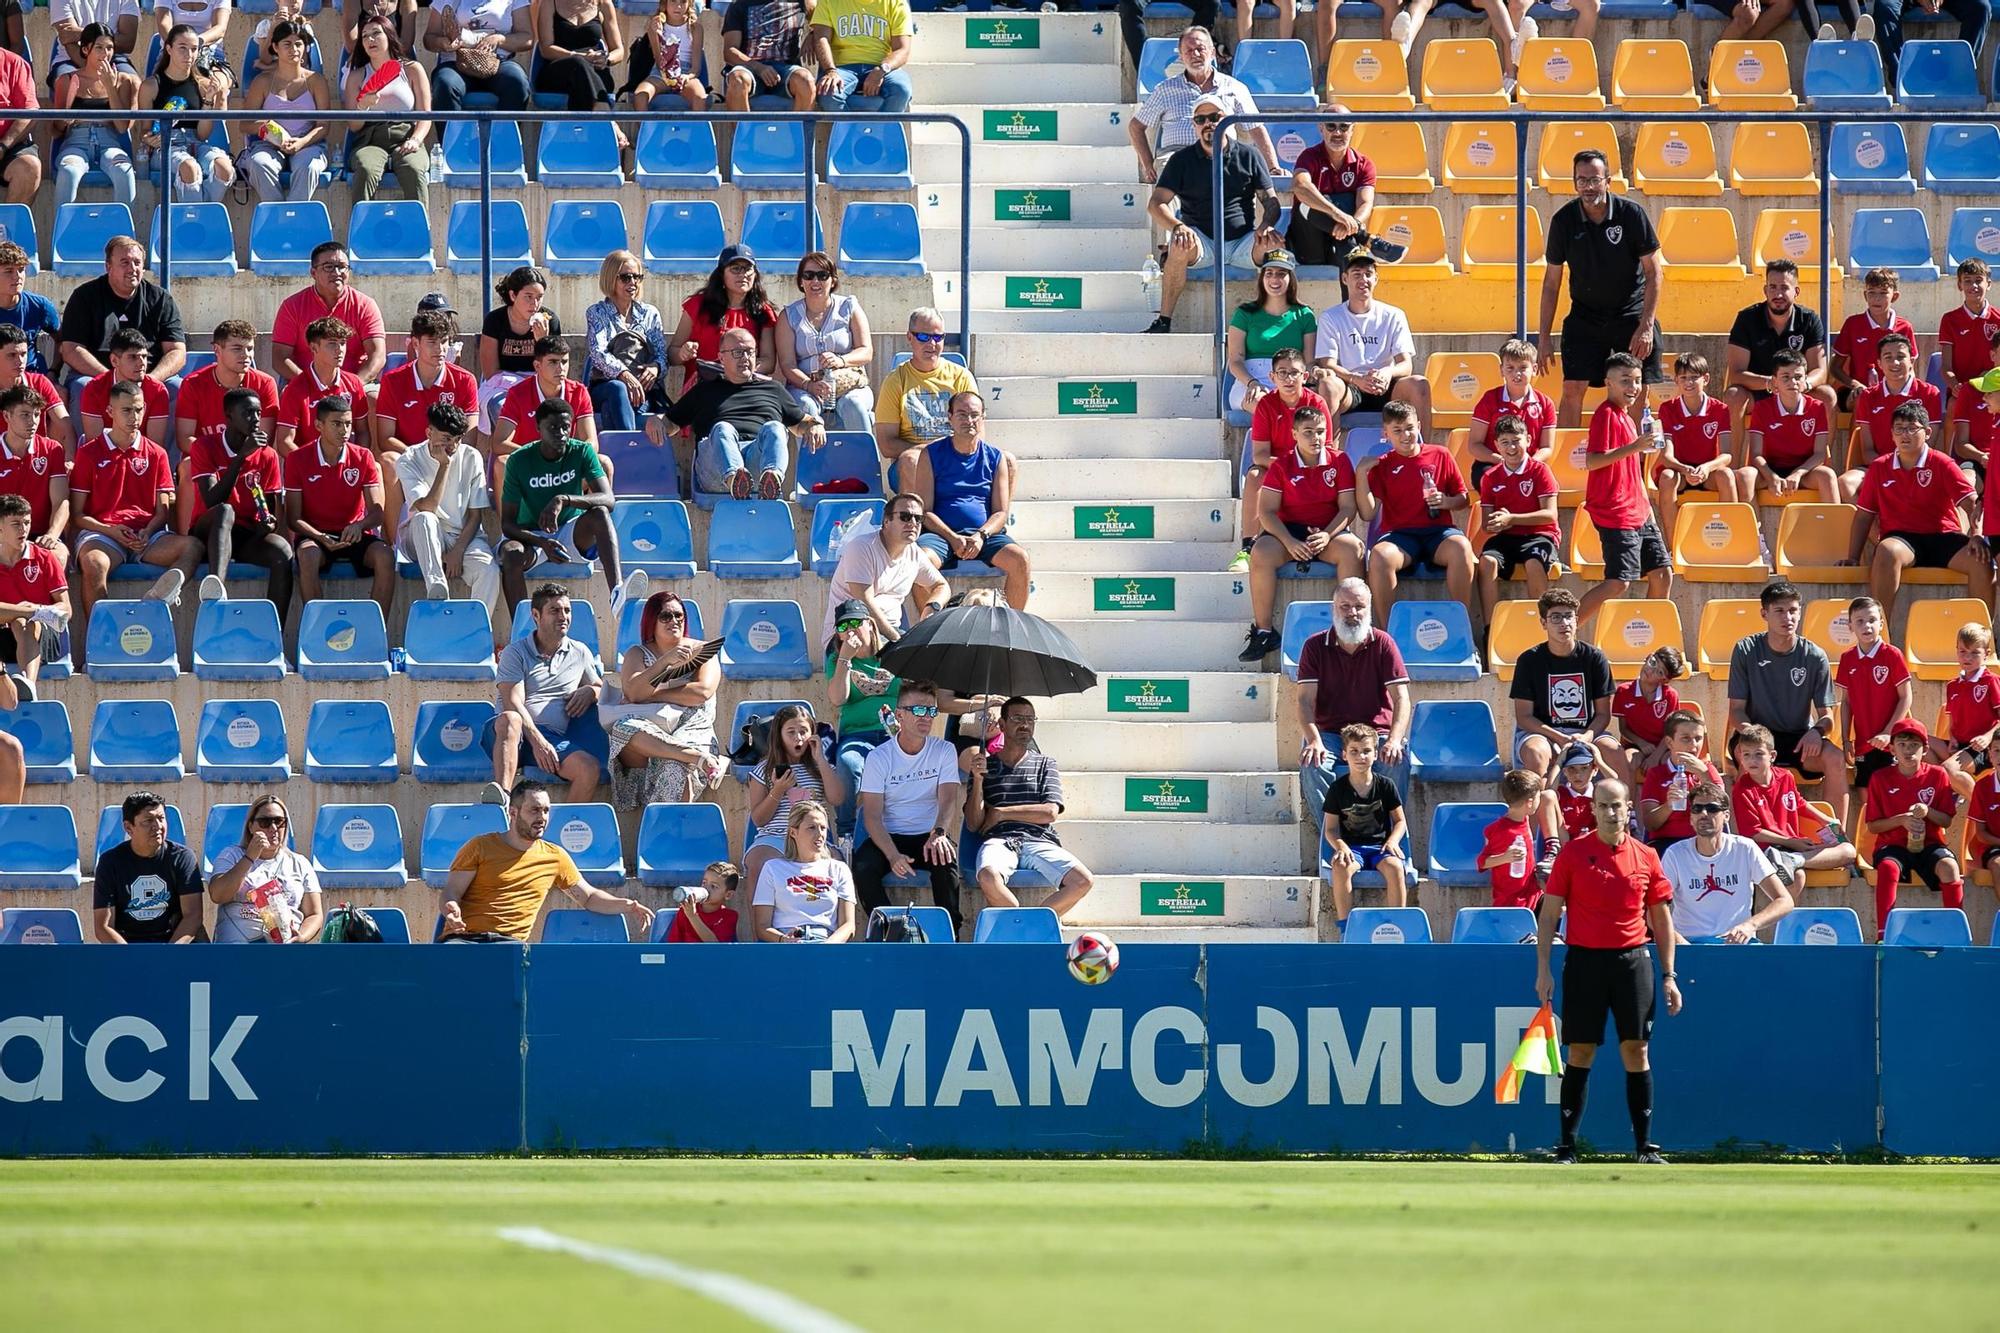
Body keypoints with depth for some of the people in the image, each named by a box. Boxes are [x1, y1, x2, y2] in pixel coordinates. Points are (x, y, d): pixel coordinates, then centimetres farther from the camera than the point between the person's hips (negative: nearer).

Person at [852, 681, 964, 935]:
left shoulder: (944, 751, 1)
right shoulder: (879, 757, -3)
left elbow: (949, 799, -11)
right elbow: (872, 816, -9)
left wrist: (939, 833, -35)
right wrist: (893, 856, -27)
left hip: (929, 837, 0)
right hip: (890, 837, 0)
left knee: (945, 862, -33)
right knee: (863, 868, -31)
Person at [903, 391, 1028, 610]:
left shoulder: (995, 458, 13)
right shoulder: (931, 455, 7)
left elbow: (1001, 512, 9)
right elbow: (925, 511, 1)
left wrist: (981, 536, -12)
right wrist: (953, 539, -15)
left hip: (986, 535, 2)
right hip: (942, 533, -2)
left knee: (1020, 559, -27)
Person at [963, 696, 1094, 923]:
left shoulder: (1045, 764, 18)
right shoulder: (985, 765, 15)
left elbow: (1050, 813, 2)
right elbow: (973, 825, 7)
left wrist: (1000, 813, -2)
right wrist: (978, 780, -7)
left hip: (1038, 840, 2)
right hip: (999, 840, -2)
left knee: (1084, 881, -26)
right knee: (988, 878, -39)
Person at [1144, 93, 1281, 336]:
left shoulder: (1248, 157, 10)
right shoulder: (1182, 160, 8)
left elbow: (1270, 200, 9)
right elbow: (1156, 204, -1)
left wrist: (1266, 224, -16)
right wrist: (1177, 226, -23)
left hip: (1243, 242, 1)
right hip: (1202, 243, -1)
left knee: (1275, 244, -31)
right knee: (1180, 245, -36)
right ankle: (1164, 322, -31)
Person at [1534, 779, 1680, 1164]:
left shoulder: (1645, 857, 6)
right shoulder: (1573, 853, 1)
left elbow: (1662, 918, 12)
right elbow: (1549, 913, 3)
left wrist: (1668, 976, 8)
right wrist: (1543, 969, -3)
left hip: (1632, 959, 1)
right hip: (1584, 959, -1)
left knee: (1636, 1050, 0)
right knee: (1581, 1052, 0)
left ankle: (1644, 1147, 4)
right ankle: (1567, 1147, 5)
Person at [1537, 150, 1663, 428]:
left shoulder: (1631, 214, -11)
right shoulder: (1563, 220, -6)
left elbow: (1654, 272, -6)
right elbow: (1551, 281, 3)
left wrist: (1646, 327, -14)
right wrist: (1544, 335, 1)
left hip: (1631, 314, -1)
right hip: (1584, 317, 1)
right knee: (1572, 389, -8)